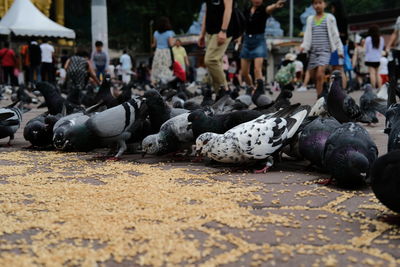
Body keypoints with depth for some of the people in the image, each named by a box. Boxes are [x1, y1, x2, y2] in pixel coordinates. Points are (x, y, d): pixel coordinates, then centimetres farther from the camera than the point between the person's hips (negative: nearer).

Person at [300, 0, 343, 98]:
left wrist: (340, 50, 6)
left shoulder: (329, 18, 8)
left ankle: (319, 99, -17)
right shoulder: (310, 19, 17)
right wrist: (304, 46, -6)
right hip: (313, 50, 5)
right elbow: (307, 35, 12)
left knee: (320, 74, -19)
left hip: (325, 50, -4)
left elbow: (335, 35, 8)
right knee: (312, 74, 2)